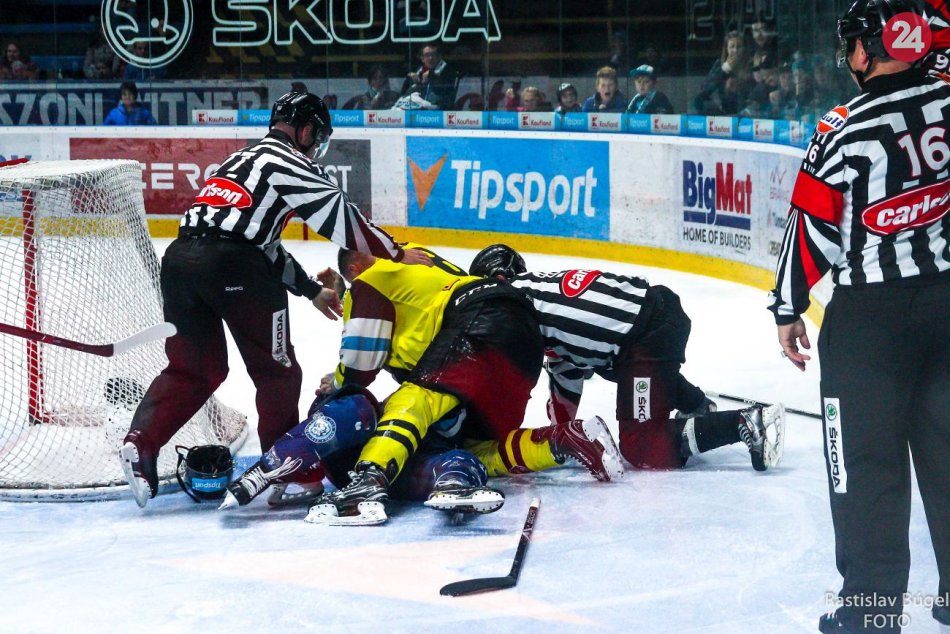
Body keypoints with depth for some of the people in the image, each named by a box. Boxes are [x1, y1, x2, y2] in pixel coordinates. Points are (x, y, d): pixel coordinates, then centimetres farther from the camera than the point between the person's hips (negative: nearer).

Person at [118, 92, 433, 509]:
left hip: (181, 257, 8)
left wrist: (312, 290, 40)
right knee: (275, 367, 10)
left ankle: (140, 444, -3)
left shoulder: (241, 160, 32)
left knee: (194, 367, 14)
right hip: (233, 268, -8)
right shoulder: (290, 164, 5)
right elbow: (342, 217, 1)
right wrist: (397, 255, 11)